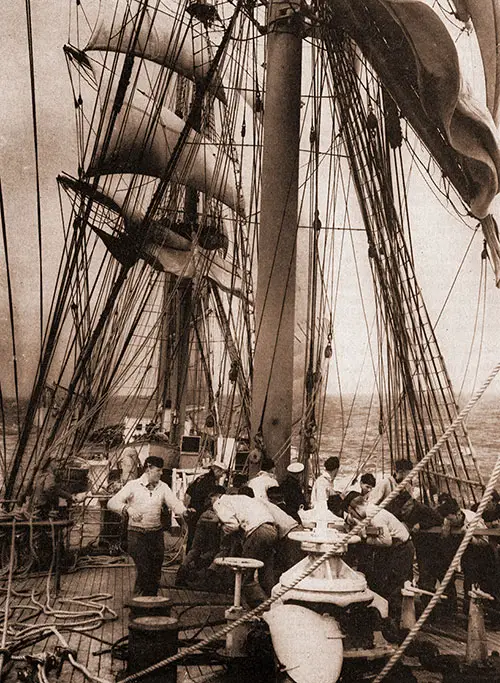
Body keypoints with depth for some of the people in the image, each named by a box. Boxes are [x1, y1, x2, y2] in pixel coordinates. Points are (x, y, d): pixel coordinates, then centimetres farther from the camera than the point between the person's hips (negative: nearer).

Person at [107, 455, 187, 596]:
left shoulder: (163, 487, 7)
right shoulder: (133, 485, -4)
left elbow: (174, 503, -5)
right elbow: (112, 503, -11)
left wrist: (182, 511, -28)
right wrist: (127, 508, -30)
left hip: (156, 534, 4)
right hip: (137, 533, -4)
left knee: (156, 573, 7)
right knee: (144, 570, -12)